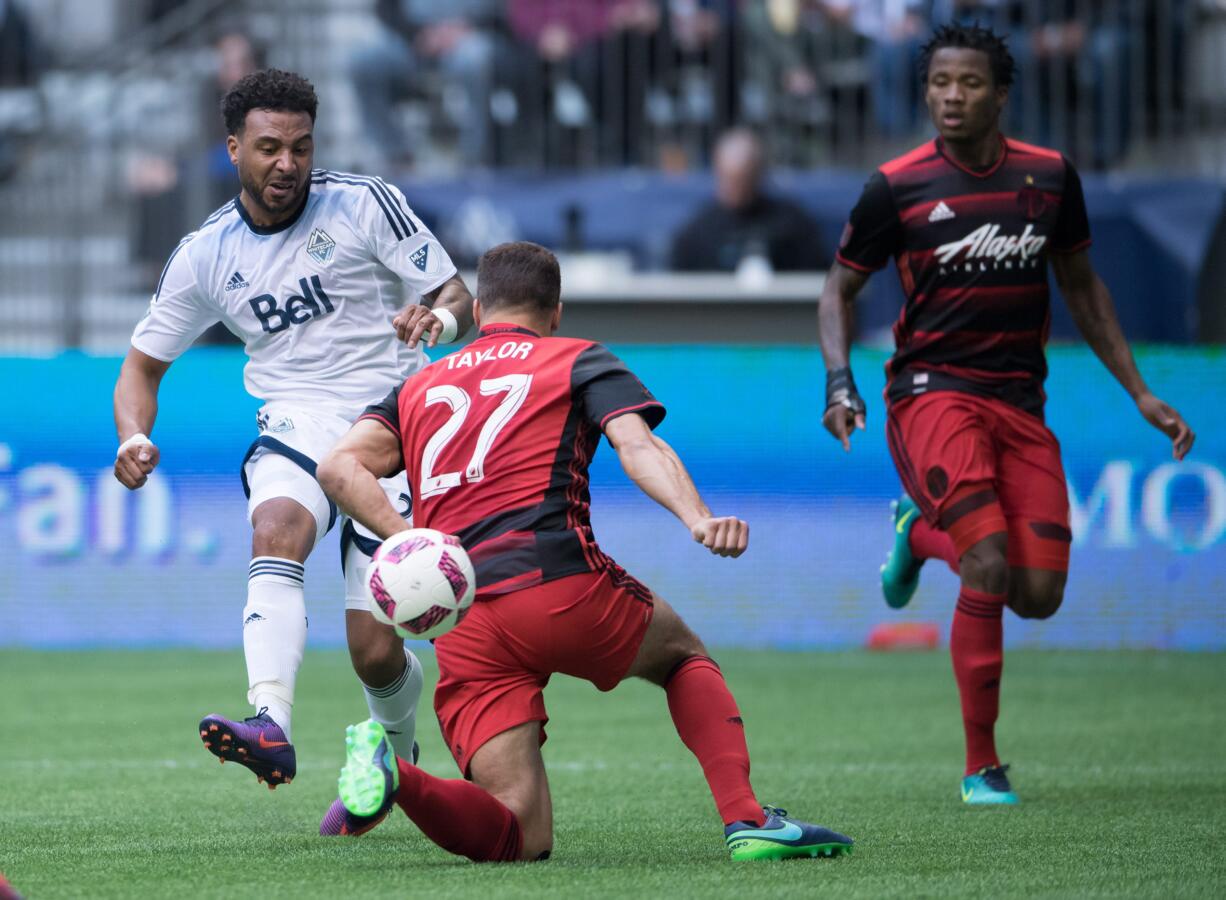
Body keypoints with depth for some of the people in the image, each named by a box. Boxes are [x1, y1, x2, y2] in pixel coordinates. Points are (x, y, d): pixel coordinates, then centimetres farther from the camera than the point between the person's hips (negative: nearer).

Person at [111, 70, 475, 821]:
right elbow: (144, 361, 14)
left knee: (375, 653, -8)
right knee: (277, 529, -35)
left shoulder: (367, 205, -3)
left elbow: (457, 298, -1)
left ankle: (397, 750, 28)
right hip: (294, 425, 2)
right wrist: (136, 437, -6)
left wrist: (440, 318, -26)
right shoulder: (205, 254, 6)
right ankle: (270, 727, -50)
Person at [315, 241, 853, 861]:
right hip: (560, 586, -3)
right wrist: (698, 520, -21)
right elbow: (637, 445, -6)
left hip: (460, 634, 3)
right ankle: (747, 820, 12)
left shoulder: (418, 390, 25)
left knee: (520, 838, 2)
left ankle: (392, 773, -25)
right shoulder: (579, 361, 15)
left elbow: (339, 468, 8)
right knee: (683, 654, 30)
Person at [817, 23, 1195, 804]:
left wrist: (1142, 395, 15)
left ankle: (924, 531, 25)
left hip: (1020, 402, 4)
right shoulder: (898, 186, -4)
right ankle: (982, 766, -8)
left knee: (1039, 595, -7)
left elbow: (1081, 285, 18)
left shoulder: (1050, 177, 5)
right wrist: (840, 382, -7)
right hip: (932, 391, -4)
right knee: (990, 571, -23)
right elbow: (842, 286, 9)